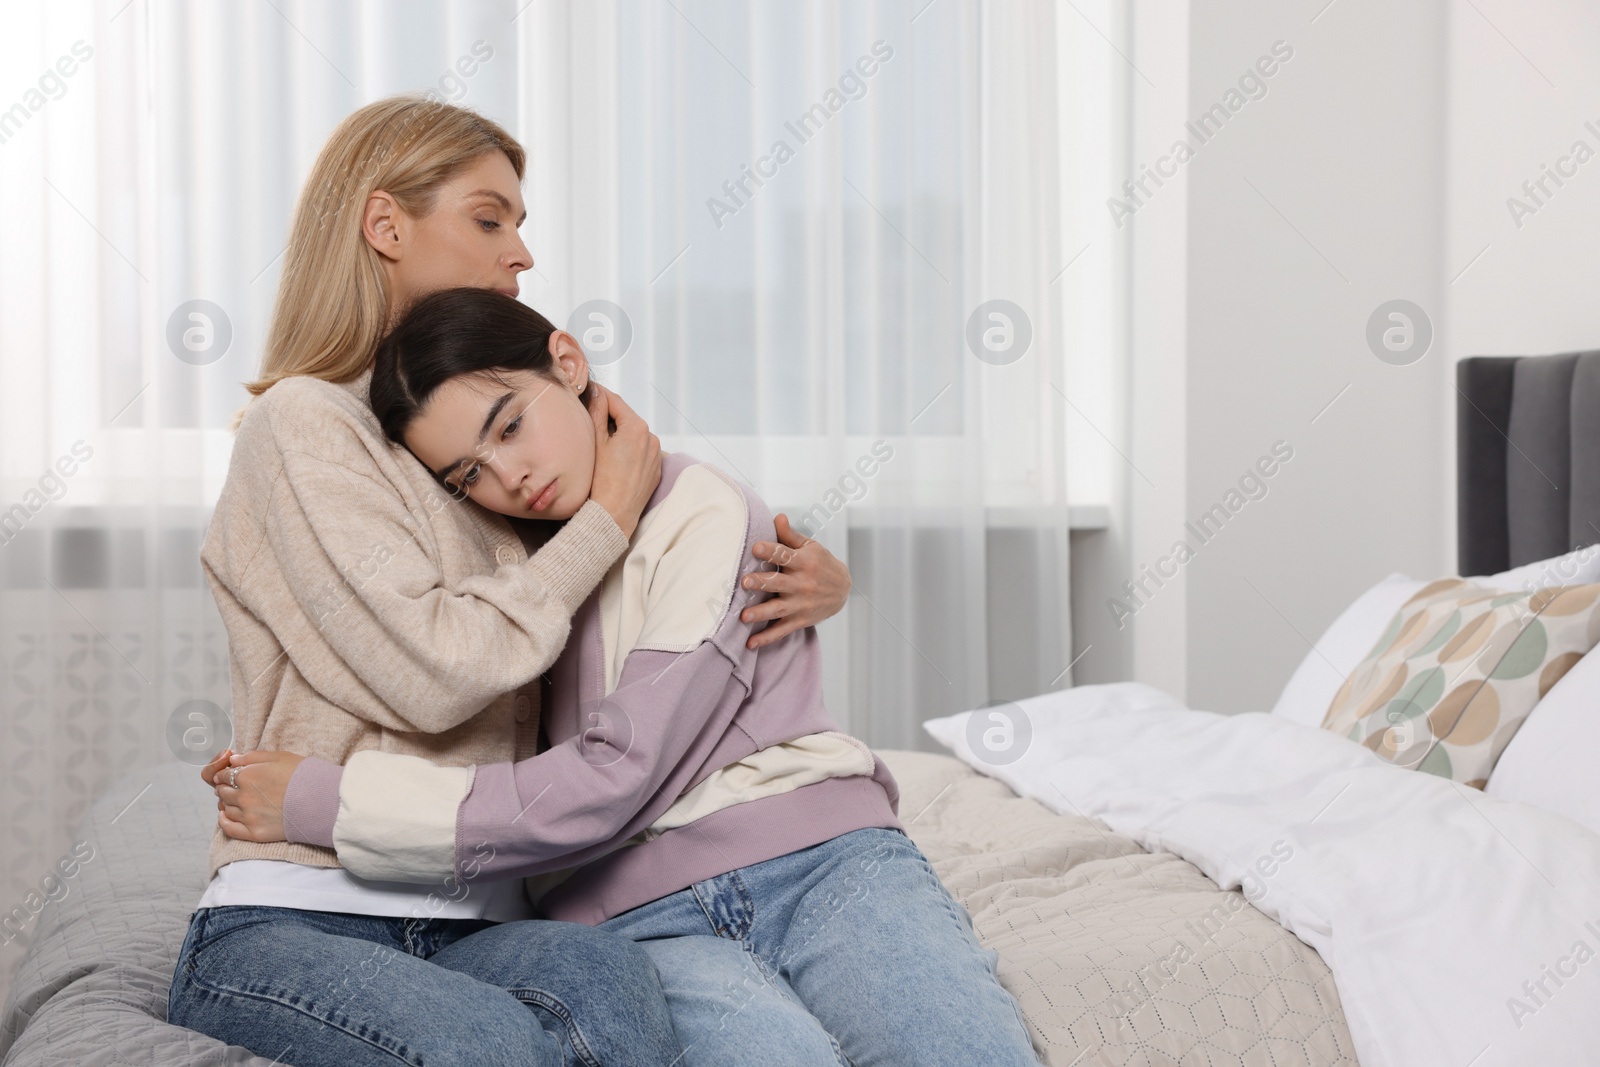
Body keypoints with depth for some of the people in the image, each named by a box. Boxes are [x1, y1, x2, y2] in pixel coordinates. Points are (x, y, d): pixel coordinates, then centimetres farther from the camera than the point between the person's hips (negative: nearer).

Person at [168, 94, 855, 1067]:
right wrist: (609, 519, -3)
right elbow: (431, 671, -14)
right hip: (293, 922, -4)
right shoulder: (304, 424, -1)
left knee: (598, 973, -32)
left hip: (473, 928, 5)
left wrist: (822, 579, 6)